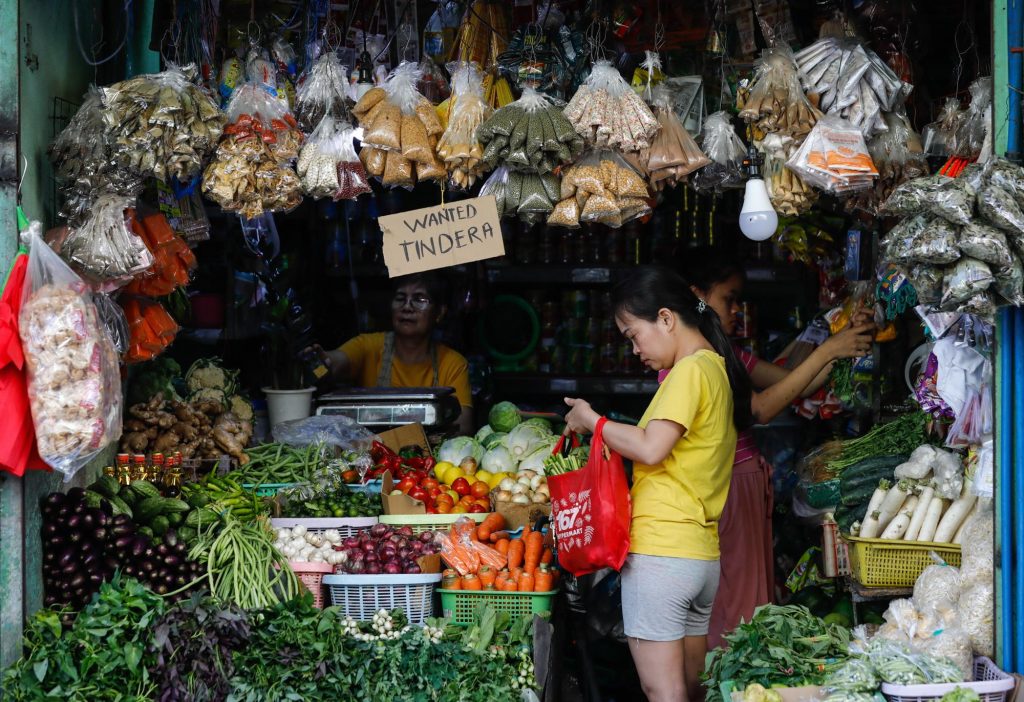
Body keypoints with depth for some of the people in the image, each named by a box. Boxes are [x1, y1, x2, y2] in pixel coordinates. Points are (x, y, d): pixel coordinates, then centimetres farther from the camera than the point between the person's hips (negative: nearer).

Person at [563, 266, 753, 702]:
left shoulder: (690, 371, -12)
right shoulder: (719, 369, 16)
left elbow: (651, 448, -21)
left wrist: (592, 421, -7)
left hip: (661, 551, -9)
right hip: (704, 553, 9)